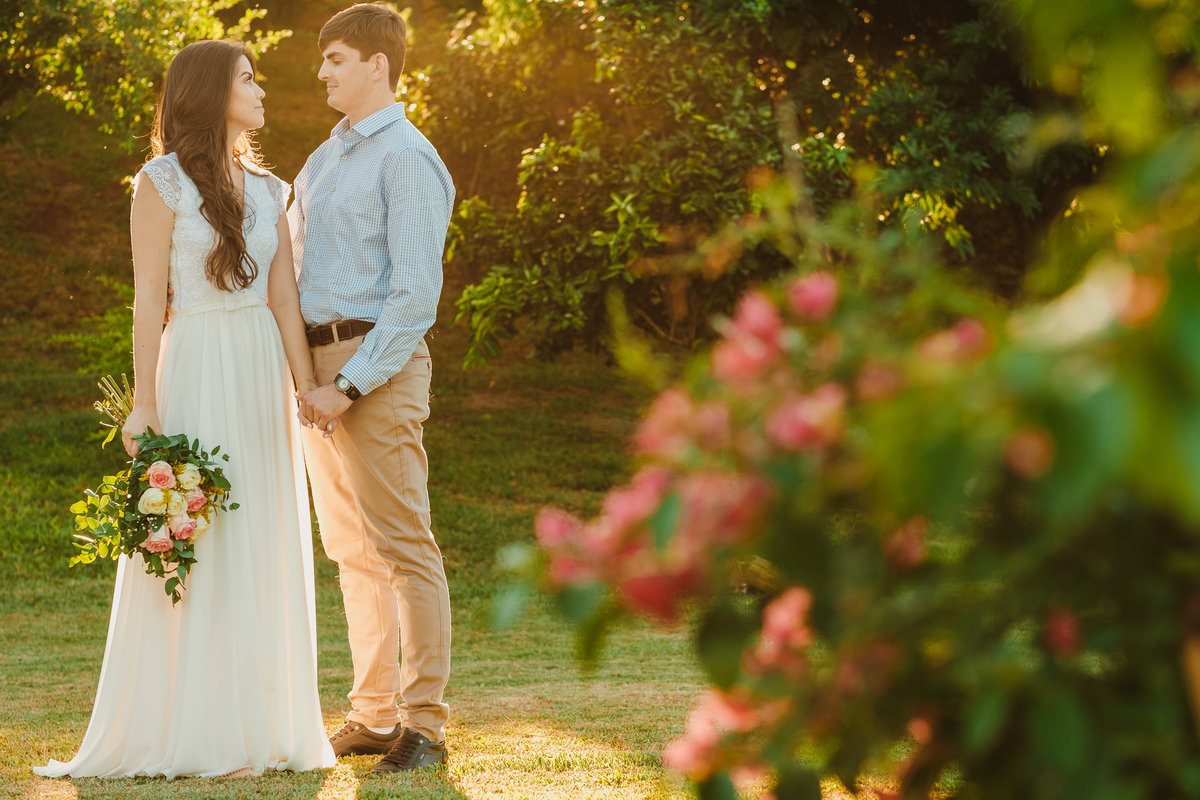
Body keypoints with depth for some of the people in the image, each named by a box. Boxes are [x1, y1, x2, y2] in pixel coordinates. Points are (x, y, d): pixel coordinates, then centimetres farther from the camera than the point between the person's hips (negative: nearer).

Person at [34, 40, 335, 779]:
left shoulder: (268, 189, 12)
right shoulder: (163, 184, -4)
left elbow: (285, 295, 6)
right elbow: (148, 300, -7)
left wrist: (309, 387, -2)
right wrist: (144, 403, -12)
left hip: (263, 376, 6)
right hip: (198, 369, -6)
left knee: (266, 549, 7)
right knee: (197, 547, -3)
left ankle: (264, 722, 14)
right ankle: (196, 735, 3)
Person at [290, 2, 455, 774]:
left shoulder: (407, 159, -9)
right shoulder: (323, 160, 18)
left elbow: (416, 293, -16)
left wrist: (350, 385, -19)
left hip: (377, 361, -9)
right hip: (317, 364, 9)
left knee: (402, 544, -7)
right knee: (353, 550, 12)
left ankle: (423, 723, -3)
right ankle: (374, 715, 19)